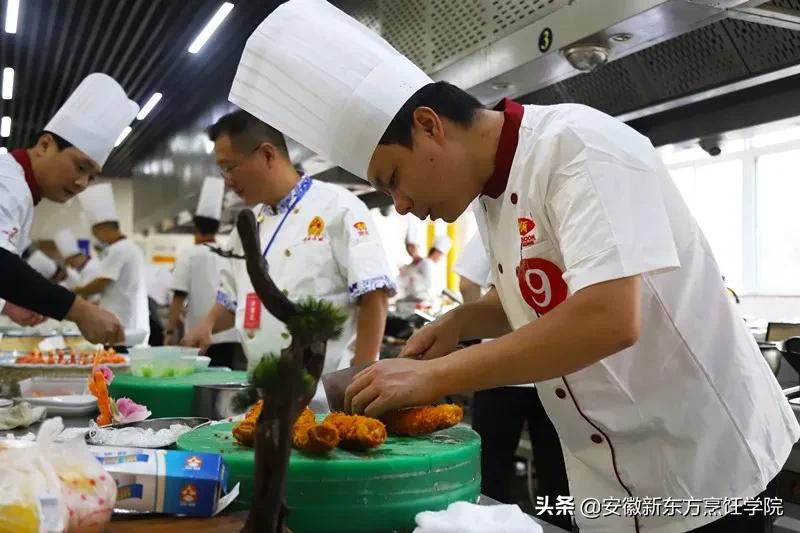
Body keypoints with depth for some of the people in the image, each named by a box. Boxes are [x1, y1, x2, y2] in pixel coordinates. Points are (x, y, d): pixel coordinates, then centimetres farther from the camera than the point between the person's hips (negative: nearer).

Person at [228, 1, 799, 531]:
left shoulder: (581, 147, -23)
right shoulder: (493, 191, 4)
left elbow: (609, 317, -34)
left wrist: (432, 378, -28)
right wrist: (461, 321, -2)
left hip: (704, 463, -7)